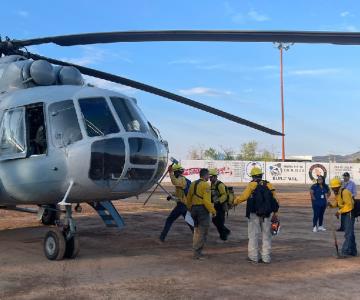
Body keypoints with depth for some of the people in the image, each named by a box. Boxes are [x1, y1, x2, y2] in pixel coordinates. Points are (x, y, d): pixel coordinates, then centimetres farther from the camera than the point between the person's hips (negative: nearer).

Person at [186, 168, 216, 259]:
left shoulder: (193, 184, 13)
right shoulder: (205, 185, -13)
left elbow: (188, 199, 17)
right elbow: (206, 201, -21)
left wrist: (190, 209, 28)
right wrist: (213, 211, -13)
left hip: (194, 209, 8)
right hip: (202, 209, -8)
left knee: (196, 231, 19)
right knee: (202, 232, -2)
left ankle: (196, 251, 25)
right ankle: (197, 253, -2)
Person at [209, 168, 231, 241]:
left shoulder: (220, 185, -18)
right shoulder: (212, 185, 10)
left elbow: (224, 196, -24)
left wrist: (218, 201, -36)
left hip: (221, 206, -9)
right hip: (216, 206, 9)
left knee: (220, 221, -5)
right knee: (215, 220, 12)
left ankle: (223, 236, 8)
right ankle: (226, 231, 28)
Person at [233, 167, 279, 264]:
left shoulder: (252, 185, -6)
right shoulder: (269, 185, 5)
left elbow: (243, 196, -15)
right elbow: (274, 201, 3)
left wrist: (235, 200, 4)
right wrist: (275, 214, 8)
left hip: (254, 214, -3)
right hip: (266, 215, 3)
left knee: (253, 235, 5)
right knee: (266, 236, 11)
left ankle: (253, 257, 8)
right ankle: (266, 257, 13)